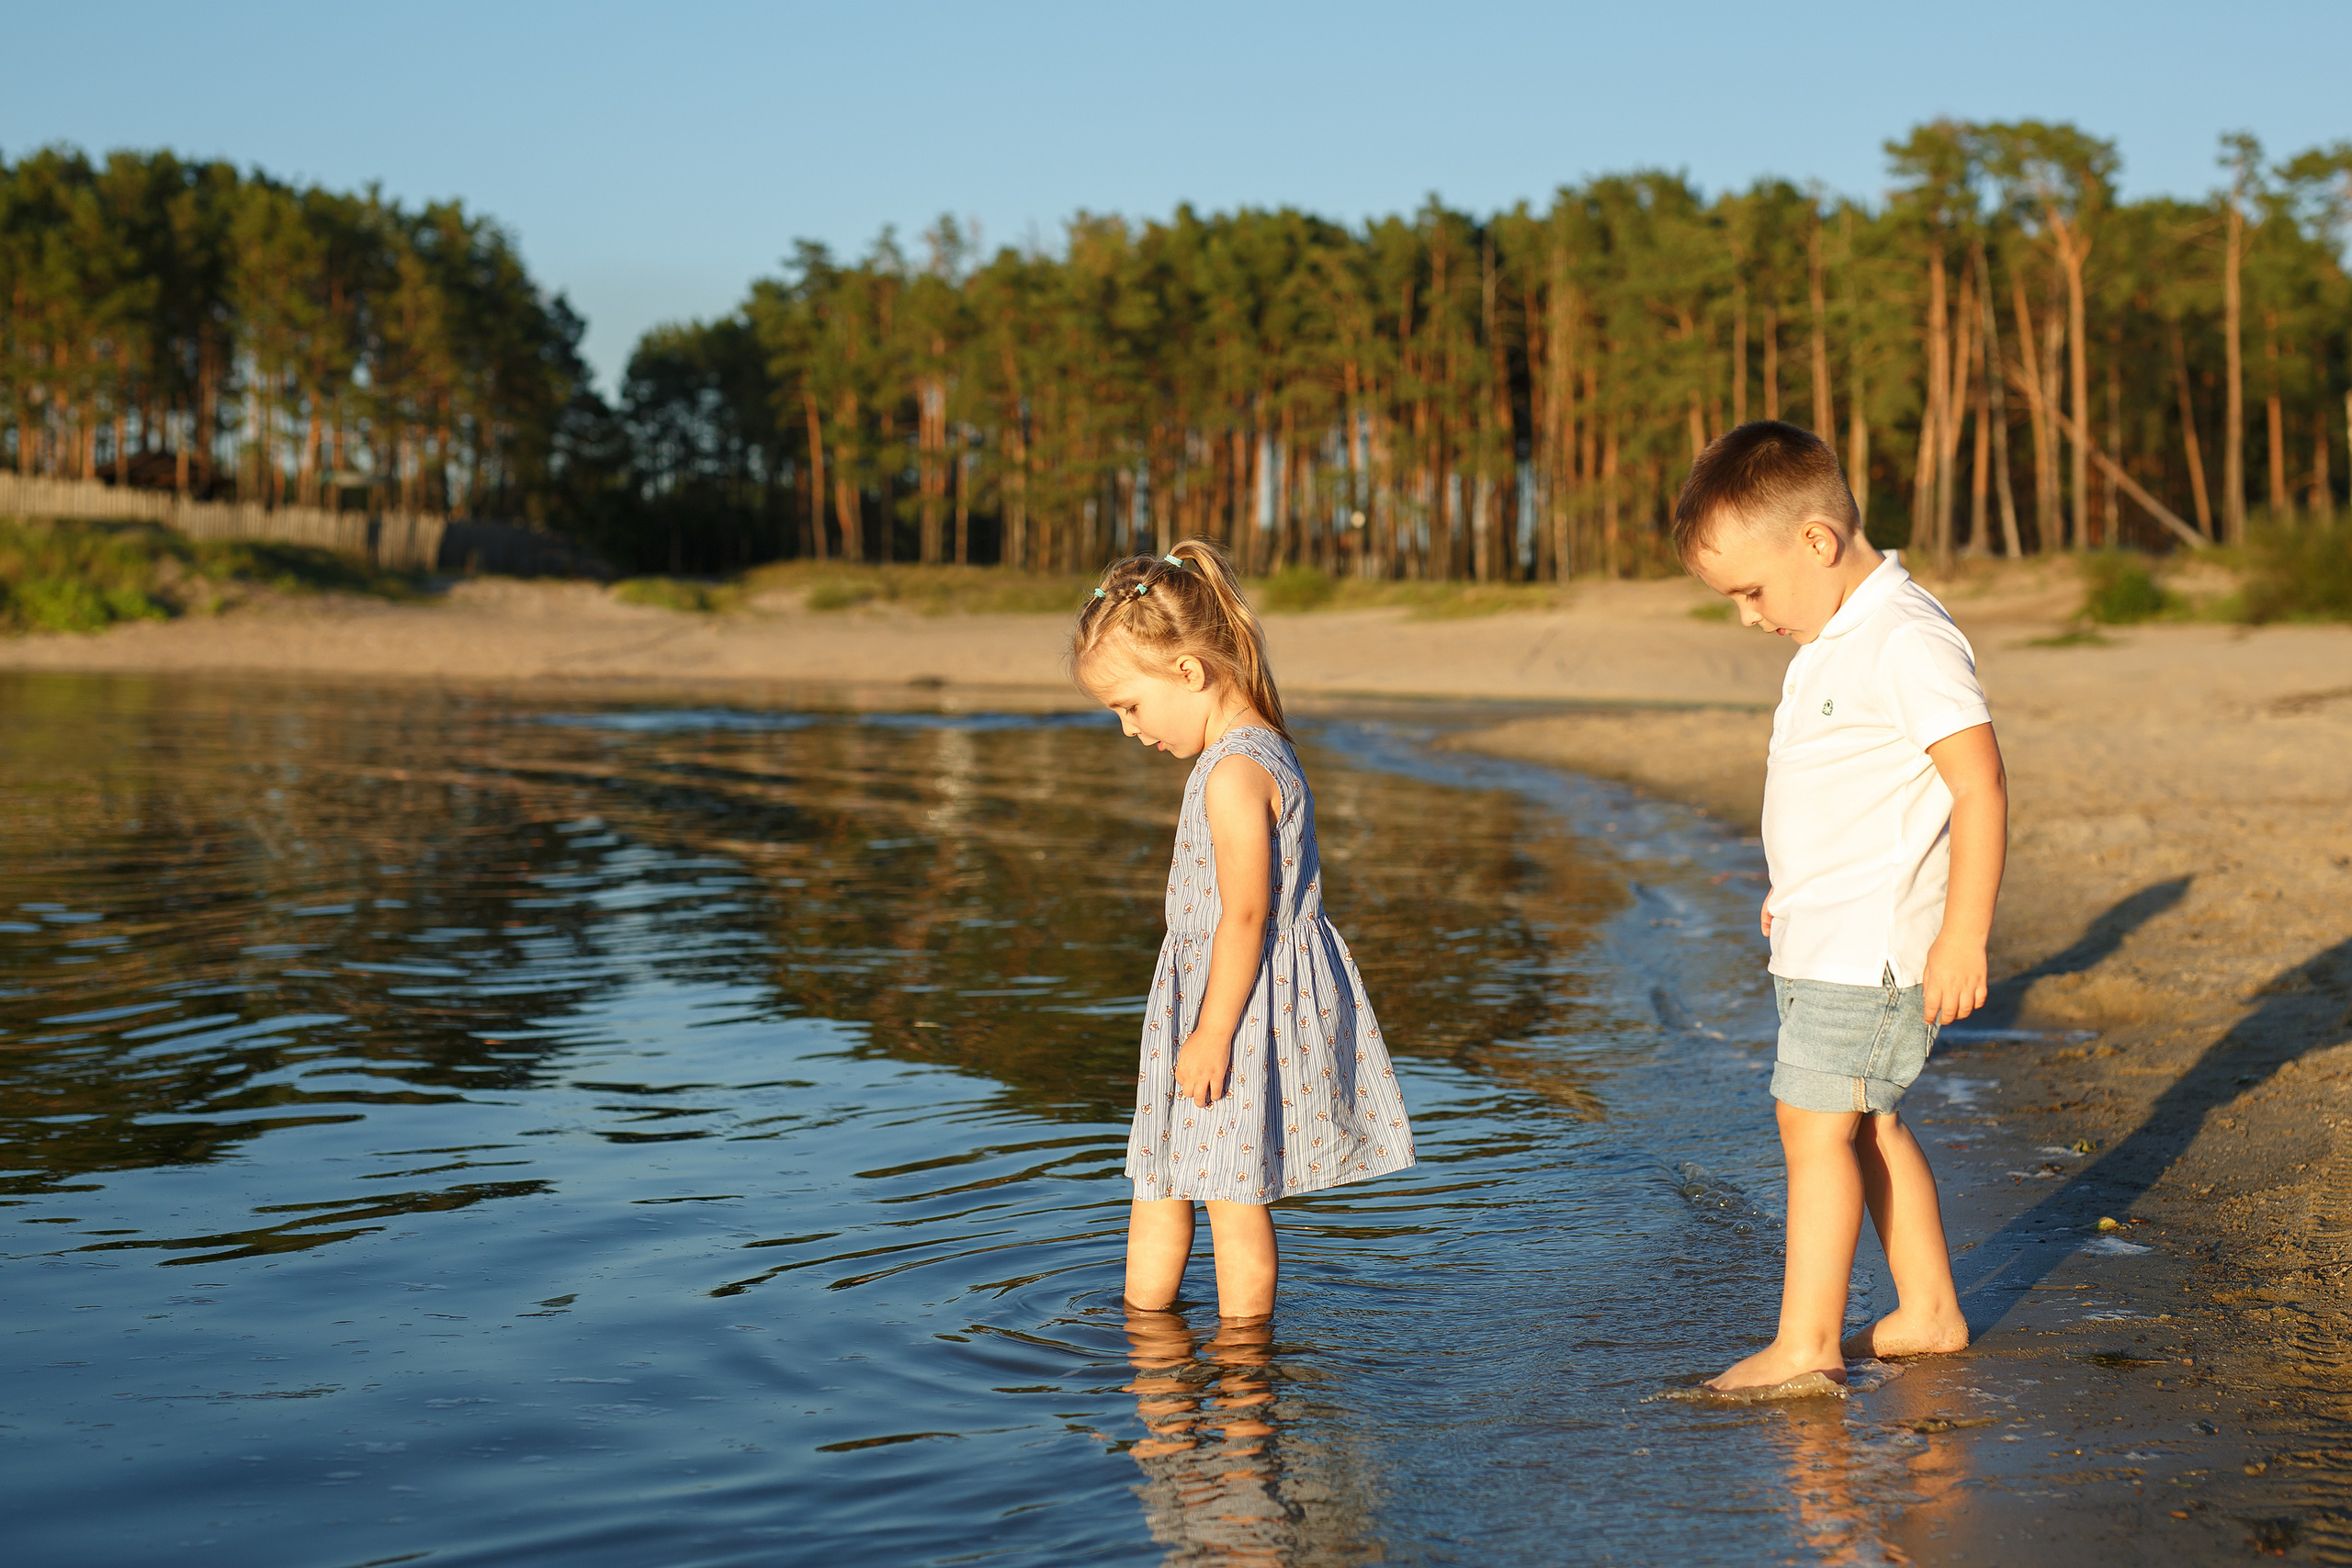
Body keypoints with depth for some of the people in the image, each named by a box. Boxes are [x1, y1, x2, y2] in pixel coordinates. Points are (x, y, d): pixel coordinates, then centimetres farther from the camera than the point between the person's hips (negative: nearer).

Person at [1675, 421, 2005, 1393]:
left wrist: (1963, 937, -22)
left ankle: (1804, 1342, -4)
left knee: (1816, 1124, -9)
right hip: (1826, 939, 10)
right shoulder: (1835, 641, 12)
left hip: (1872, 943, -10)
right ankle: (1927, 1313, 25)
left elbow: (1980, 786, -21)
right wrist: (1797, 891, 29)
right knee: (1865, 1124, 15)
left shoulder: (1908, 640, -18)